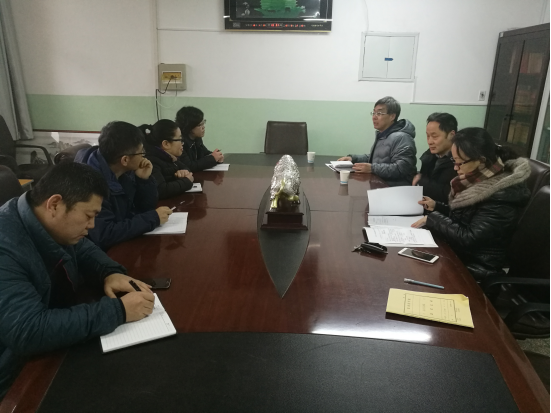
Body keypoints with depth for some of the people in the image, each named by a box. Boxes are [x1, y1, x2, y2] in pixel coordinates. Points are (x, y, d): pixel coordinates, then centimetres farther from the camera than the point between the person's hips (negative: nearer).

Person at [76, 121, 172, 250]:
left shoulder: (126, 172, -4)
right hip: (106, 252, -7)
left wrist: (145, 180, -12)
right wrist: (153, 218, -26)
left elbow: (145, 207, 6)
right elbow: (103, 235, -35)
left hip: (126, 243, 7)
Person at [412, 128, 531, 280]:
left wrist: (432, 219, -19)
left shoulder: (501, 194, -24)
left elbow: (468, 238, -27)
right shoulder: (480, 180, 2)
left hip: (476, 267, -8)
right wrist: (437, 207, 3)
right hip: (459, 253, 8)